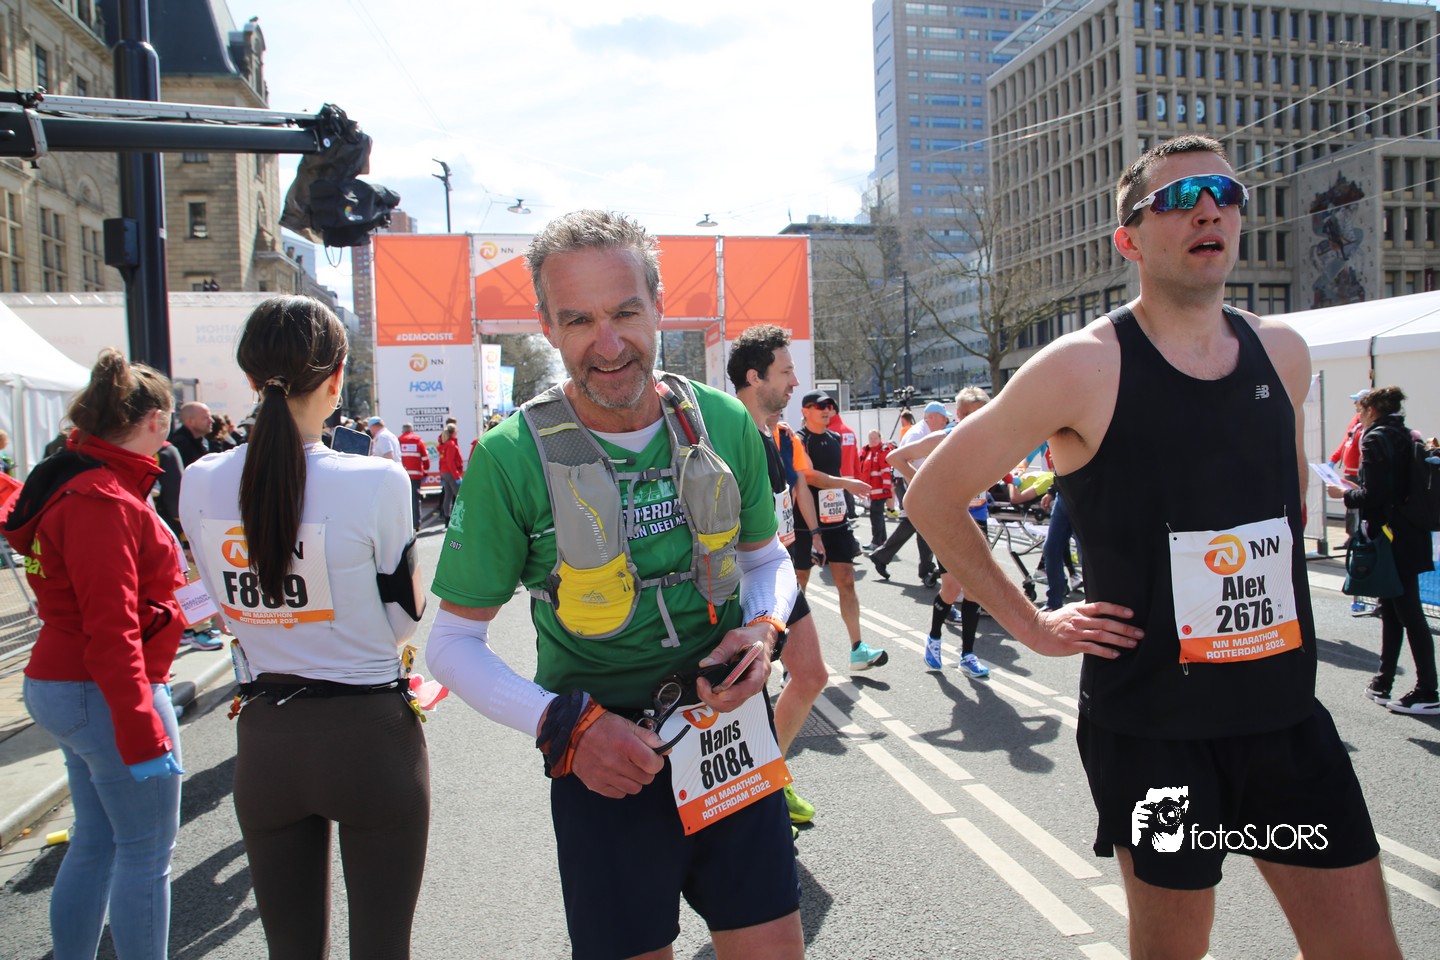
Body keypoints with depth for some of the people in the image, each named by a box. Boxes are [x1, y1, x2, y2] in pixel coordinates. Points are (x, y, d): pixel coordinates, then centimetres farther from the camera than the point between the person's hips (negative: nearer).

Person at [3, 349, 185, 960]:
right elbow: (110, 631, -25)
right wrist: (143, 734, -24)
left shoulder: (80, 484, 10)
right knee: (146, 854, 2)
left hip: (61, 686, 10)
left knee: (95, 841, 20)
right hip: (107, 696, -10)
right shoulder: (104, 502, -21)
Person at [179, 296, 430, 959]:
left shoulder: (199, 485, -4)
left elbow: (229, 604, 9)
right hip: (370, 735, -4)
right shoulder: (376, 483, -18)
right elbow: (403, 618, -6)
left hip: (263, 738, 4)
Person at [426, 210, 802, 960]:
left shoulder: (723, 423, -4)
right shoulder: (511, 459, -13)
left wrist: (765, 628, -9)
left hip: (731, 736, 3)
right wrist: (565, 725, -18)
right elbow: (455, 643, -5)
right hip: (606, 763, -2)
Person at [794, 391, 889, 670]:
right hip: (806, 523, -6)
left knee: (846, 581, 1)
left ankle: (857, 649, 1)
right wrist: (848, 483, -26)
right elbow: (809, 476, -23)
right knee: (799, 584, 4)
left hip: (837, 521, 6)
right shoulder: (799, 440, -10)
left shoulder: (835, 439, 13)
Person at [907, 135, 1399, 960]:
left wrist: (1272, 599, 16)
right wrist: (1030, 623, -7)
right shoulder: (1084, 367, -13)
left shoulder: (1282, 352, 5)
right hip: (1150, 721, -5)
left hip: (1287, 710, 5)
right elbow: (932, 495, -8)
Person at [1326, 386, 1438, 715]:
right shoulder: (1408, 438, 12)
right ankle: (1383, 681, 23)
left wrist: (1345, 494, -3)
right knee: (1393, 610, 15)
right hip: (1411, 536, 9)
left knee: (1408, 613, -4)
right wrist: (1357, 491, 16)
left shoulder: (1374, 441, -14)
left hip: (1391, 538, -9)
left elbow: (1374, 496, -21)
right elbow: (1399, 487, 14)